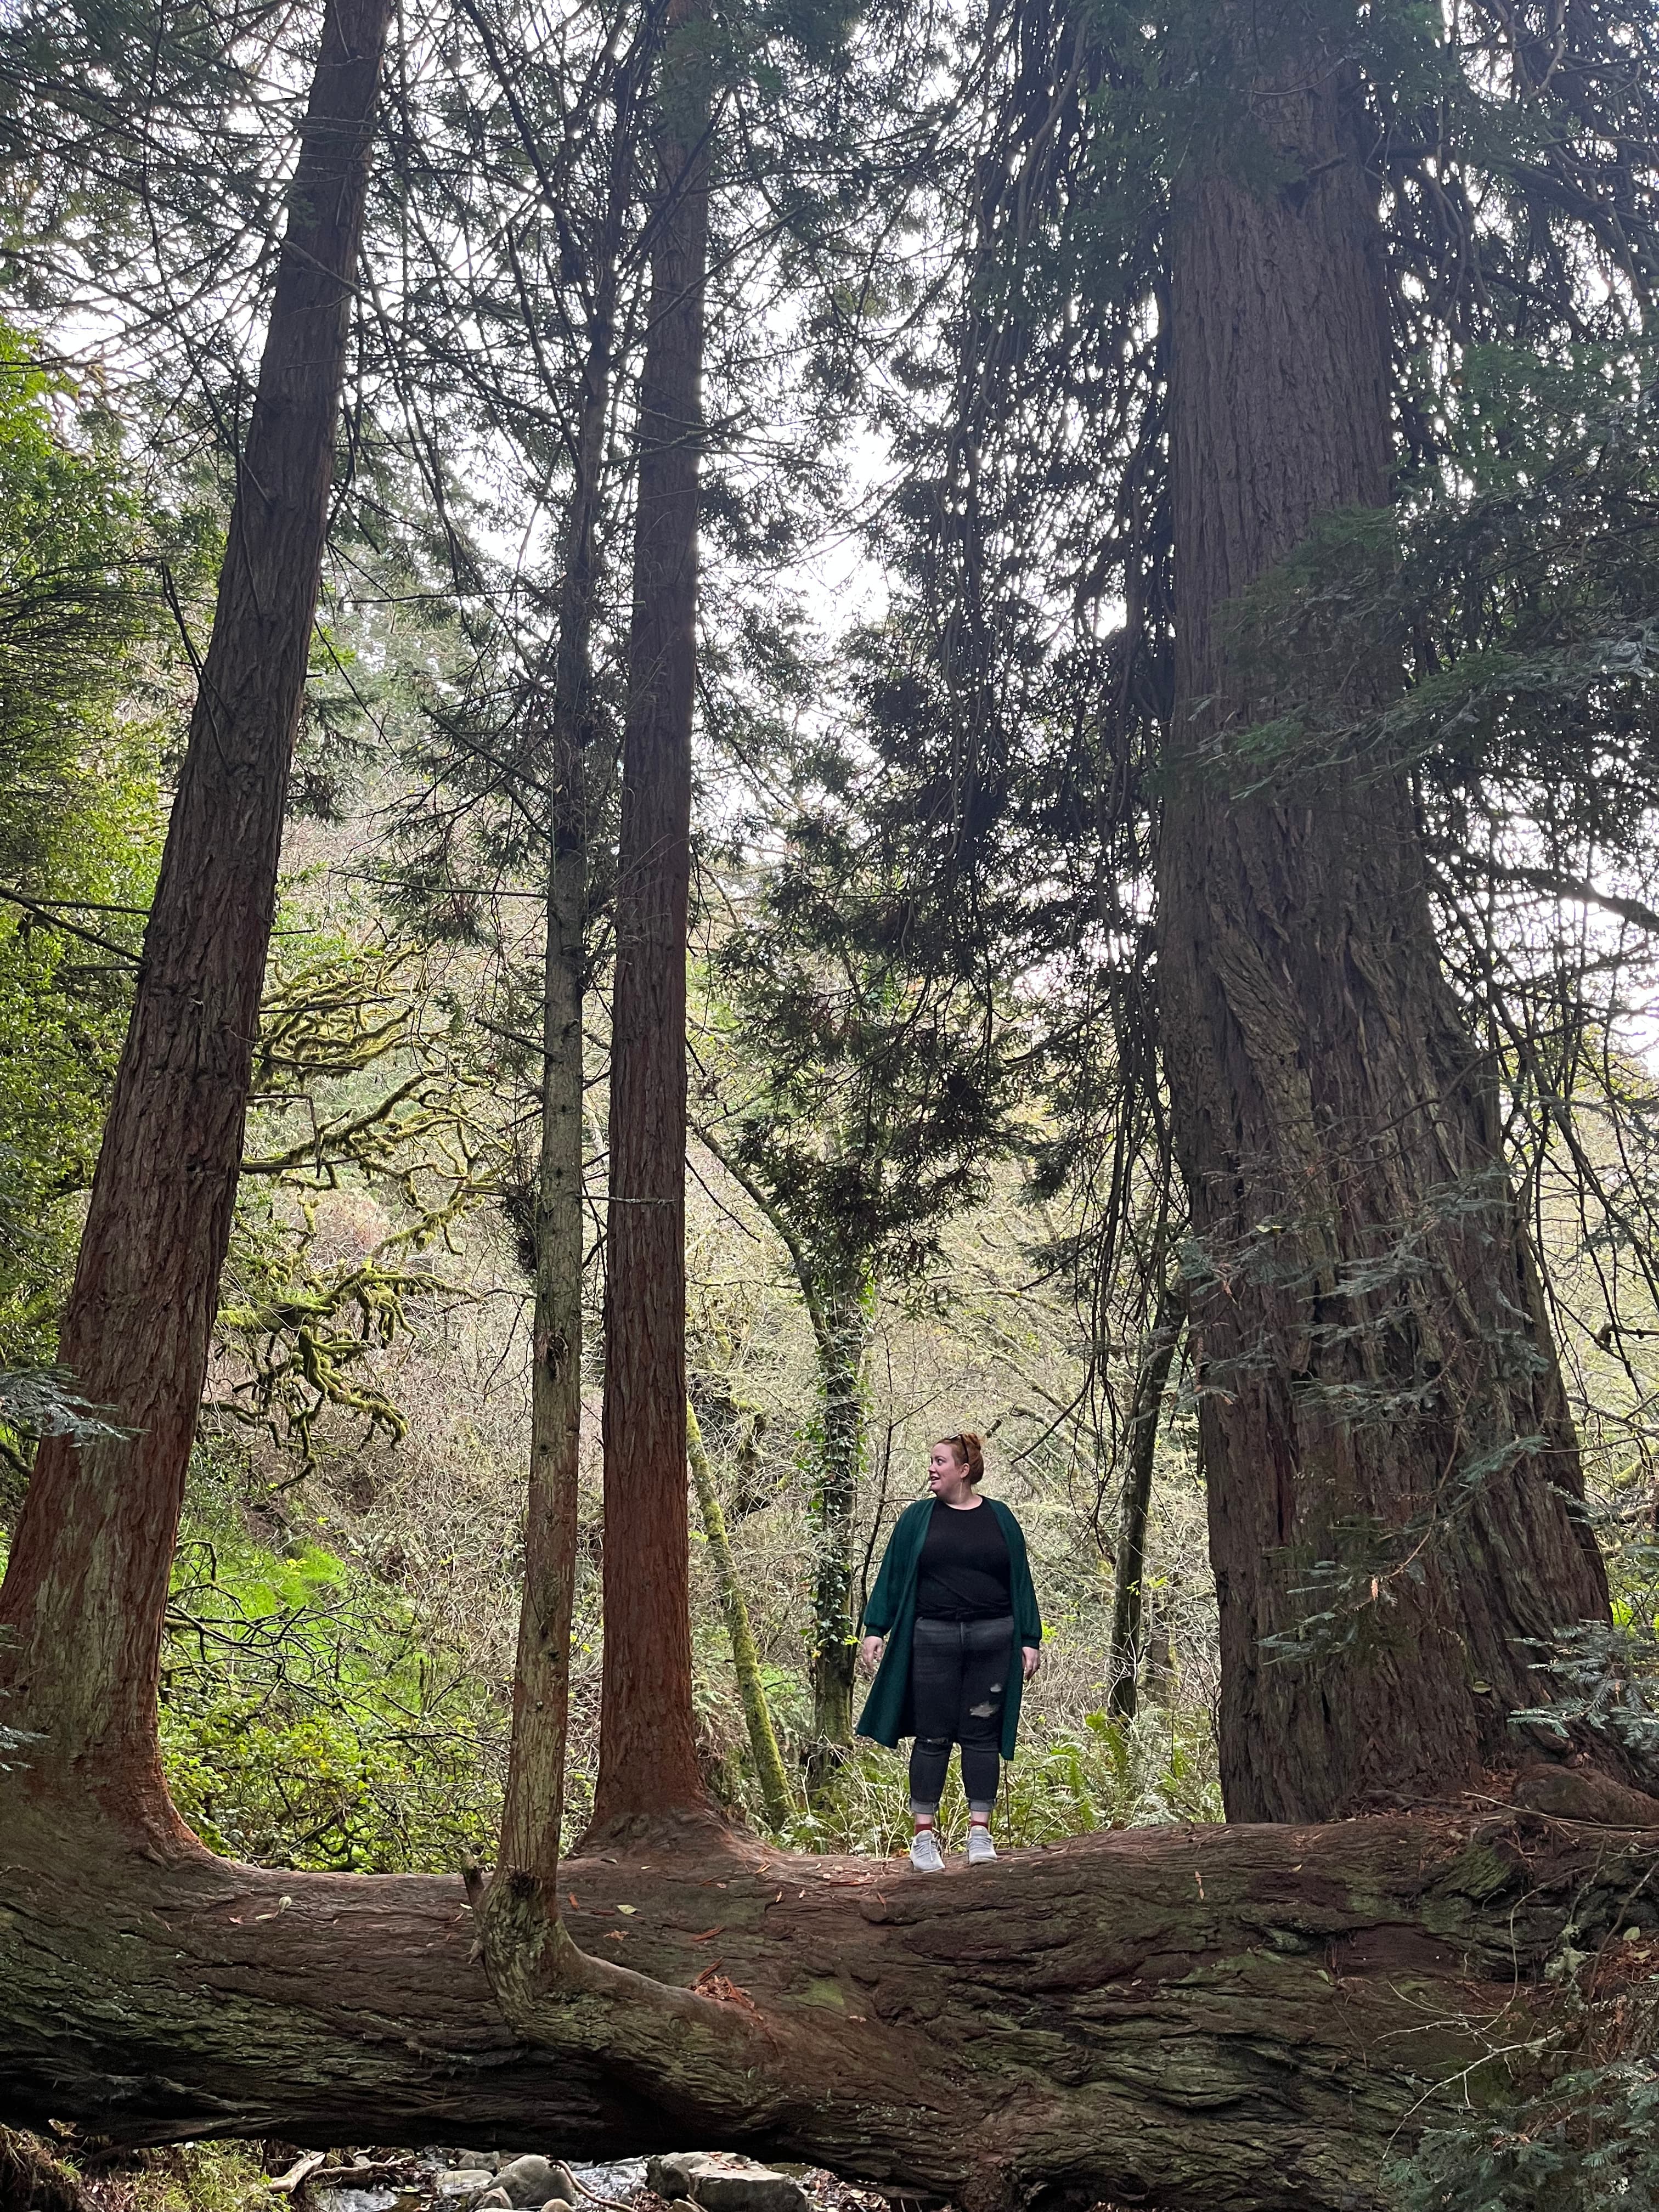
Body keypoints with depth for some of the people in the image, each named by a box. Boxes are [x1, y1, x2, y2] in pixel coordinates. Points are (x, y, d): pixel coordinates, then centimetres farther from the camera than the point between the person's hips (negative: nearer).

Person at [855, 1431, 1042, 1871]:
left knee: (982, 1735, 5)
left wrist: (1030, 1640, 5)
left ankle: (980, 1832, 13)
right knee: (933, 1737, 3)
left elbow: (1020, 1582, 8)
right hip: (934, 1640, 0)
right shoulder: (918, 1518, 6)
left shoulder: (999, 1517, 6)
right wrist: (875, 1630, -1)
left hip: (992, 1641, 0)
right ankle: (924, 1836, 11)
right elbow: (892, 1576, 6)